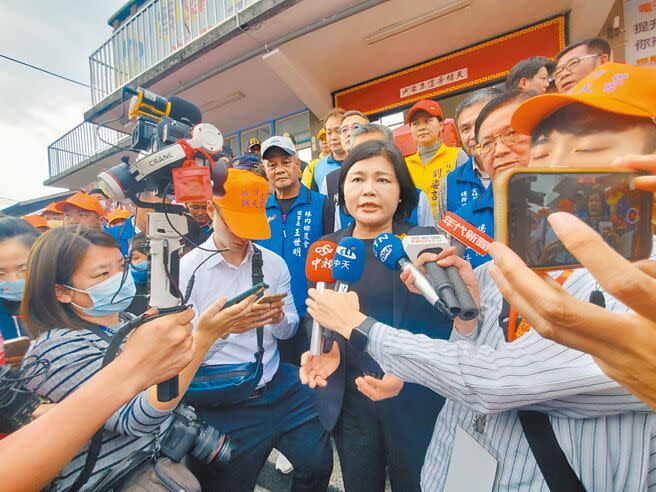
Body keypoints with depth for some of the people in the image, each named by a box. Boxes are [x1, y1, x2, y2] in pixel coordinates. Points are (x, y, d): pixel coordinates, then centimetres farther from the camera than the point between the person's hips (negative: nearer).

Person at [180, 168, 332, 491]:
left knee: (318, 464, 11)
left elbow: (289, 330, 4)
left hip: (280, 390, 3)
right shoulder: (187, 269, -10)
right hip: (222, 406, -2)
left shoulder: (273, 263, -1)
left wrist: (279, 318, -18)